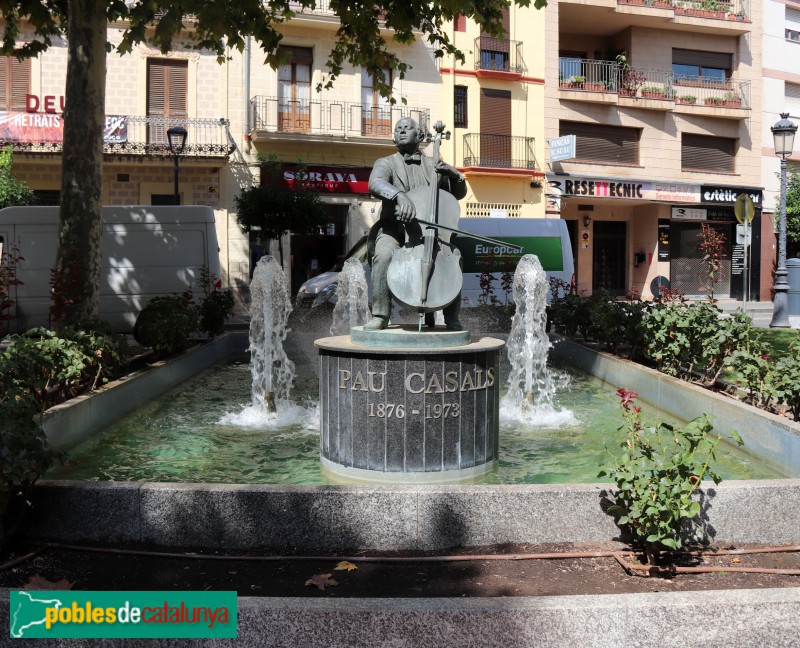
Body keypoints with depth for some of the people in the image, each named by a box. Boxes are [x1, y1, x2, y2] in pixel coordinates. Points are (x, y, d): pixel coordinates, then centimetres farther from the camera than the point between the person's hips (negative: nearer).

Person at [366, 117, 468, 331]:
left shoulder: (433, 166, 17)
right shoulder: (386, 163, 7)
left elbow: (459, 194, 20)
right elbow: (375, 183, -16)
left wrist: (455, 175, -4)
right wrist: (400, 195, -38)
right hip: (394, 230, -2)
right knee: (384, 254, -34)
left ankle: (451, 318, -10)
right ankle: (380, 315, -22)